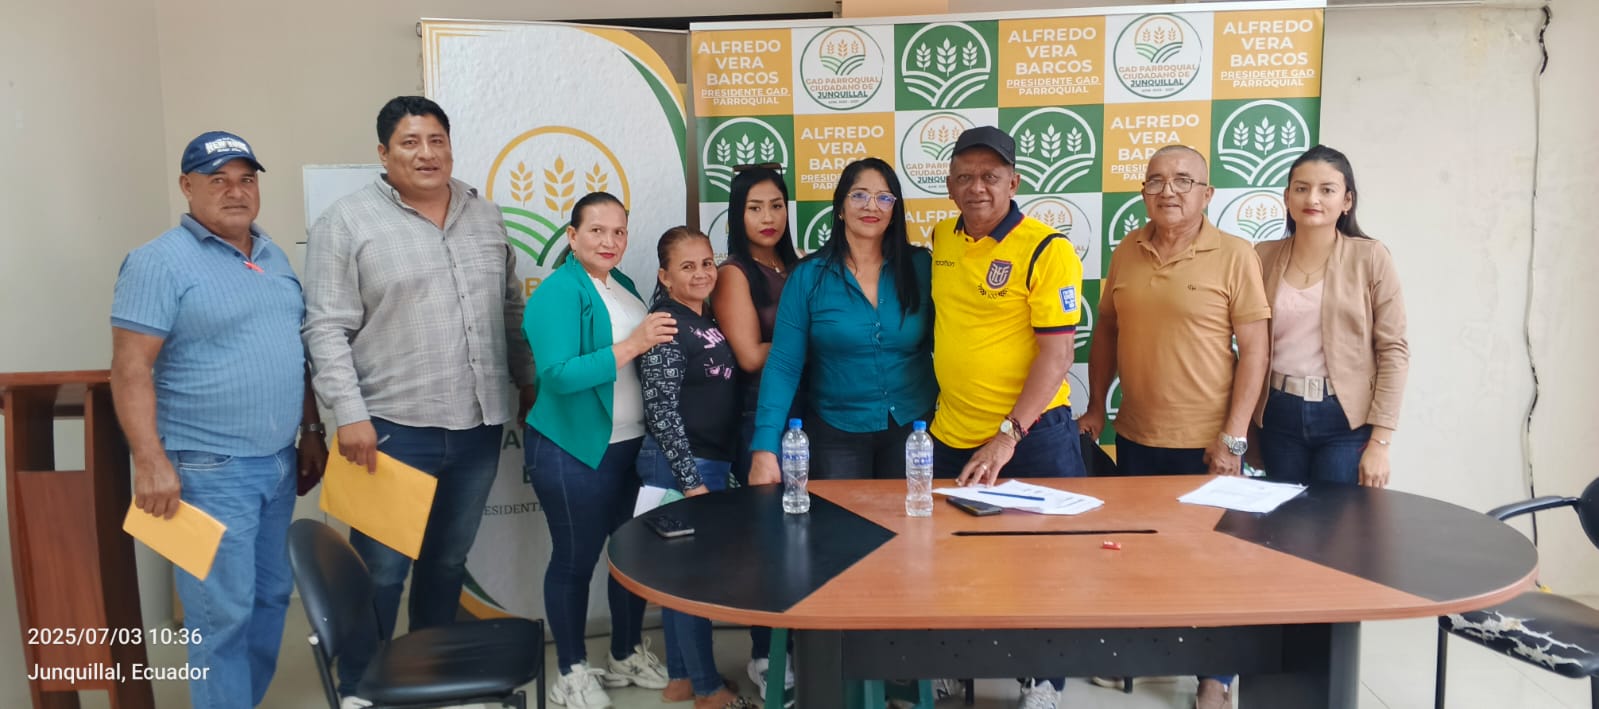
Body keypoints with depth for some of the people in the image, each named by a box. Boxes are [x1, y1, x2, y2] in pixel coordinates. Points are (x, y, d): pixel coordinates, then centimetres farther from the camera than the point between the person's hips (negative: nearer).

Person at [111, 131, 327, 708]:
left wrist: (312, 431, 17)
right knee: (223, 613, -1)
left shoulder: (273, 256, 12)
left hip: (278, 462, 7)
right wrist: (151, 463, -21)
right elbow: (130, 370, -14)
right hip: (209, 470, -7)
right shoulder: (161, 262, -10)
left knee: (271, 597, 15)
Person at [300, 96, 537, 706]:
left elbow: (511, 308, 17)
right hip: (393, 427, -5)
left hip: (479, 425, 5)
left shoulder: (485, 216, 11)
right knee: (381, 570, 4)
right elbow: (327, 328, -10)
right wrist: (351, 414, -17)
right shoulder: (347, 222, -6)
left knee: (449, 559, 17)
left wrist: (529, 380, 14)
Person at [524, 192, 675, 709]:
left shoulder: (622, 285, 9)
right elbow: (559, 375, -25)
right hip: (574, 452, -8)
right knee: (576, 559, 5)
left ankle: (627, 655, 35)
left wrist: (654, 338, -4)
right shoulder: (557, 292, -15)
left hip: (632, 445, 8)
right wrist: (632, 345, -28)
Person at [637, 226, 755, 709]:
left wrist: (719, 470, 15)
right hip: (680, 466, -8)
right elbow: (661, 410, -18)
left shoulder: (708, 319, 11)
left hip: (712, 462, 8)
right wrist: (690, 479, -18)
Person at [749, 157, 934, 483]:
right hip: (836, 432, -1)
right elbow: (783, 365, -9)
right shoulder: (808, 276, -6)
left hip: (913, 427, 2)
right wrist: (765, 448, -17)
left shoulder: (920, 267, -3)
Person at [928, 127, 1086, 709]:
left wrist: (1008, 435, -22)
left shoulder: (1047, 249, -14)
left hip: (1031, 434, -5)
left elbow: (1057, 352, -17)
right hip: (951, 436, 5)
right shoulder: (941, 239, 4)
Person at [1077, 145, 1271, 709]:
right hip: (1134, 438, 4)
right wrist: (1095, 407, 11)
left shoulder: (1234, 255, -9)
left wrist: (1234, 437, -13)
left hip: (1205, 443, -4)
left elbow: (1254, 348, -10)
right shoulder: (1126, 253, 3)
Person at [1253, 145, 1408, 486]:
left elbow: (1393, 350, -5)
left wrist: (1380, 440, -10)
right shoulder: (1262, 257, 3)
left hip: (1346, 419, -2)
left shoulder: (1370, 258, -4)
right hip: (1280, 416, 3)